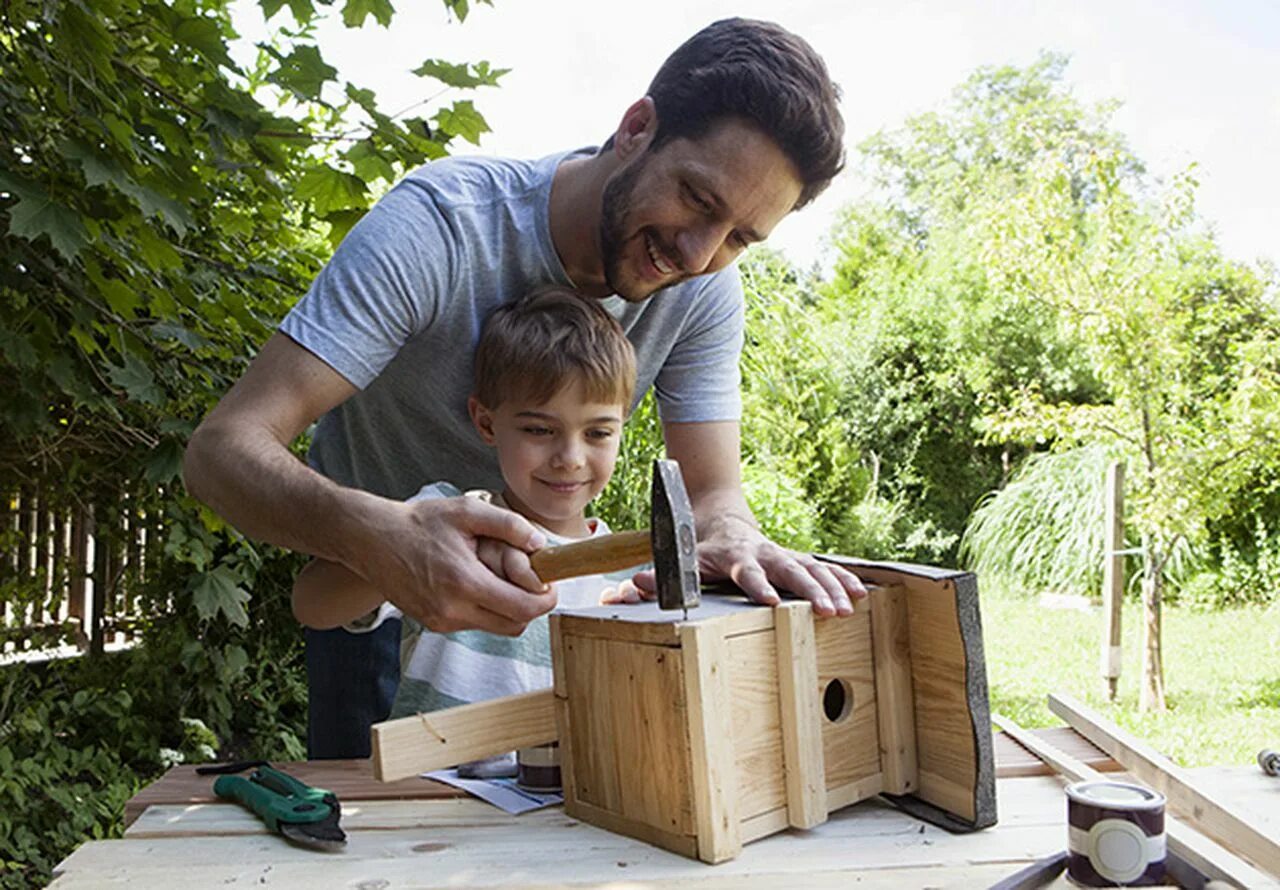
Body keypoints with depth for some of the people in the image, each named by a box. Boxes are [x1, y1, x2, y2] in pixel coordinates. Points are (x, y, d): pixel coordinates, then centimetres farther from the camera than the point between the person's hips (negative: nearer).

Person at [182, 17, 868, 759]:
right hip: (374, 564, -3)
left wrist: (732, 539, -46)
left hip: (524, 561, 3)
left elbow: (711, 489, -20)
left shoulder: (707, 291, -19)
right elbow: (223, 448, -39)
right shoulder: (438, 224, -33)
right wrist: (377, 534, -60)